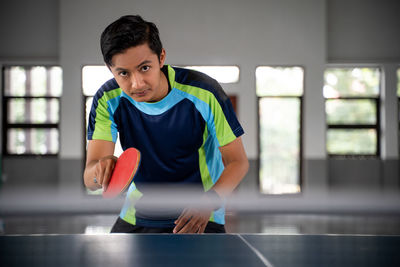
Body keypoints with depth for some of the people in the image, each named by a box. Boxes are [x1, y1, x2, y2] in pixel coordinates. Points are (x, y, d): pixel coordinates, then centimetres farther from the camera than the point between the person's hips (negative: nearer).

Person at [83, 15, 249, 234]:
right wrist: (101, 171, -42)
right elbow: (89, 180, -18)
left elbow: (237, 161, -13)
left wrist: (209, 202, -30)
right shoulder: (108, 100, -15)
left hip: (199, 218, -2)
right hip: (136, 218, 2)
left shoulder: (203, 93, -21)